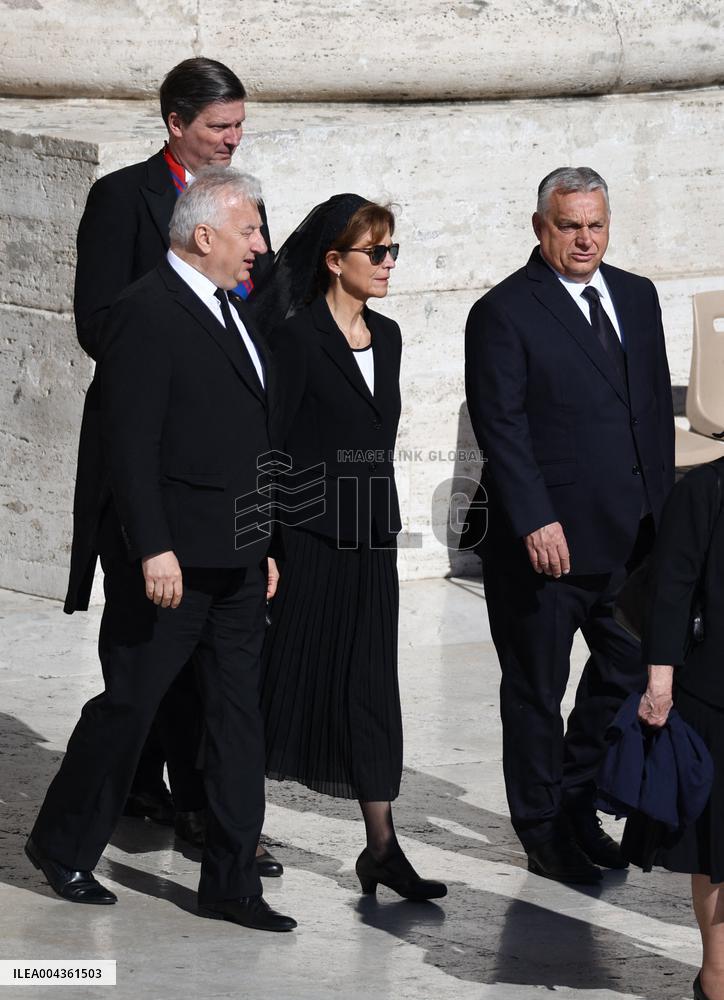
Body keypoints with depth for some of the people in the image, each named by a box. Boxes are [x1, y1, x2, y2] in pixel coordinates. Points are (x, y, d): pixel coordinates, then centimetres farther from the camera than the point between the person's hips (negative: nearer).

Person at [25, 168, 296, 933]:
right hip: (169, 560, -8)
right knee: (129, 703, 2)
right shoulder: (147, 312, -14)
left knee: (238, 711, 7)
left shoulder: (230, 311, 15)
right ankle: (62, 846, 20)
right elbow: (129, 443, -18)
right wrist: (153, 549, -22)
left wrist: (263, 543, 20)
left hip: (235, 559, 9)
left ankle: (231, 882, 11)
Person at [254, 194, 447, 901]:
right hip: (306, 536, -6)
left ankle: (381, 848, 4)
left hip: (369, 537, 6)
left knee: (369, 689, 4)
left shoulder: (386, 337, 11)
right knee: (285, 676, 3)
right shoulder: (297, 338, -10)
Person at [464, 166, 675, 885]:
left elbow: (657, 407, 14)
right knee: (537, 689, 6)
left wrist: (661, 504, 7)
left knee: (630, 669, 11)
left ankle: (576, 804, 30)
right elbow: (501, 428, -14)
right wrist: (537, 521, -21)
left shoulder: (637, 298, 10)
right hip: (546, 539, -6)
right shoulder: (504, 313, -9)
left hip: (630, 531, 6)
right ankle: (545, 837, 18)